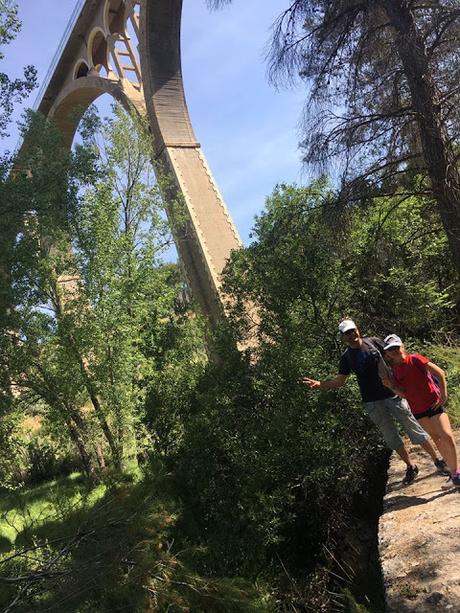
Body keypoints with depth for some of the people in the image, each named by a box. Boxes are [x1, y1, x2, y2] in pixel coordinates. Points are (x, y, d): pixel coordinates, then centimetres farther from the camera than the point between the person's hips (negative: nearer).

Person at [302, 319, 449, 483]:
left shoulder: (374, 342, -1)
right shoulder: (346, 357, 3)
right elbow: (339, 381, 4)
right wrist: (319, 384, -10)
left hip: (393, 394, -2)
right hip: (372, 402, 2)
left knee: (414, 430, 3)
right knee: (391, 437, 8)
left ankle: (438, 461, 18)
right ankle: (410, 467, 27)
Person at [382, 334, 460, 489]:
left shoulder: (415, 359, -12)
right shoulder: (395, 370, 1)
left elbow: (440, 373, -12)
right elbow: (404, 394, 1)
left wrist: (443, 395, -13)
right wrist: (391, 386, -15)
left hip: (433, 403, -5)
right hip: (418, 410, 5)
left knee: (447, 436, -12)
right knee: (436, 439, 12)